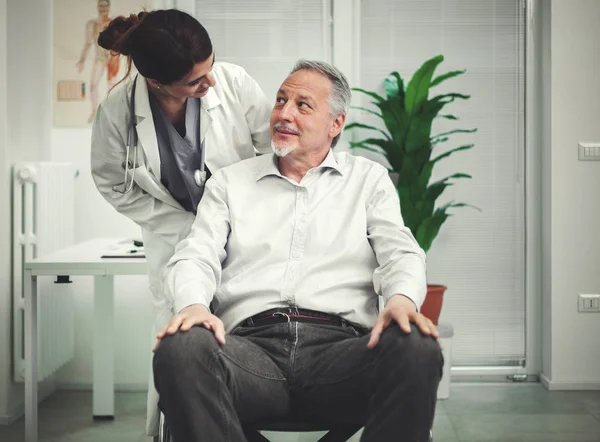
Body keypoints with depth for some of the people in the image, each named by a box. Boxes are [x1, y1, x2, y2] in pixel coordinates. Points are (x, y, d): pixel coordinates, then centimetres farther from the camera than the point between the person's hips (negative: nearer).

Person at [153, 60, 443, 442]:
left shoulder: (368, 179, 23)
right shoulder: (230, 181, 24)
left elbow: (400, 252, 9)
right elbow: (196, 256, 12)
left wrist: (401, 298, -17)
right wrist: (194, 304, -13)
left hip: (339, 345, 0)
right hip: (251, 342, 1)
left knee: (418, 350, -34)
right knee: (179, 349, -34)